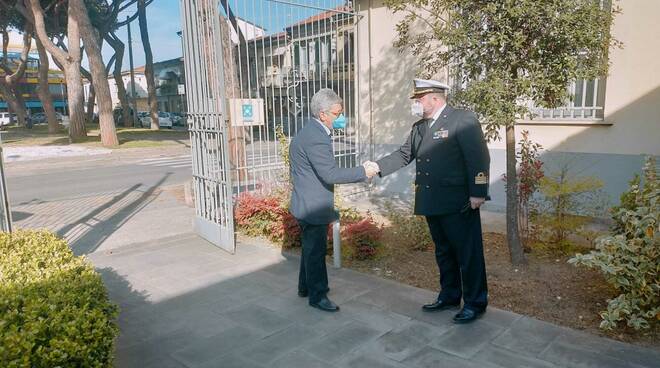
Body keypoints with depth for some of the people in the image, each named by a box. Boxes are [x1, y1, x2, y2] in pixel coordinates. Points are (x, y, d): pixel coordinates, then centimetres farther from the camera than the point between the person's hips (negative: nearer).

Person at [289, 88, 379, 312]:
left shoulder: (312, 132, 11)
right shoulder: (316, 138, -23)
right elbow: (330, 174, -27)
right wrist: (363, 172, -19)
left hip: (308, 204, 11)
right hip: (312, 207, -11)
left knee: (311, 247, 22)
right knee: (316, 251, 2)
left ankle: (306, 287, 37)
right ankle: (317, 296, 16)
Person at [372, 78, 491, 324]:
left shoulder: (463, 120, -10)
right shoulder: (419, 127, 12)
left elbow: (479, 157, -13)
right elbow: (404, 154, 11)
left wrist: (478, 193, -17)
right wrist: (378, 166, -2)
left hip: (458, 202, -7)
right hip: (432, 203, 7)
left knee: (468, 253, 4)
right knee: (443, 252, 18)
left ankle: (475, 303, 19)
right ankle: (449, 296, 34)